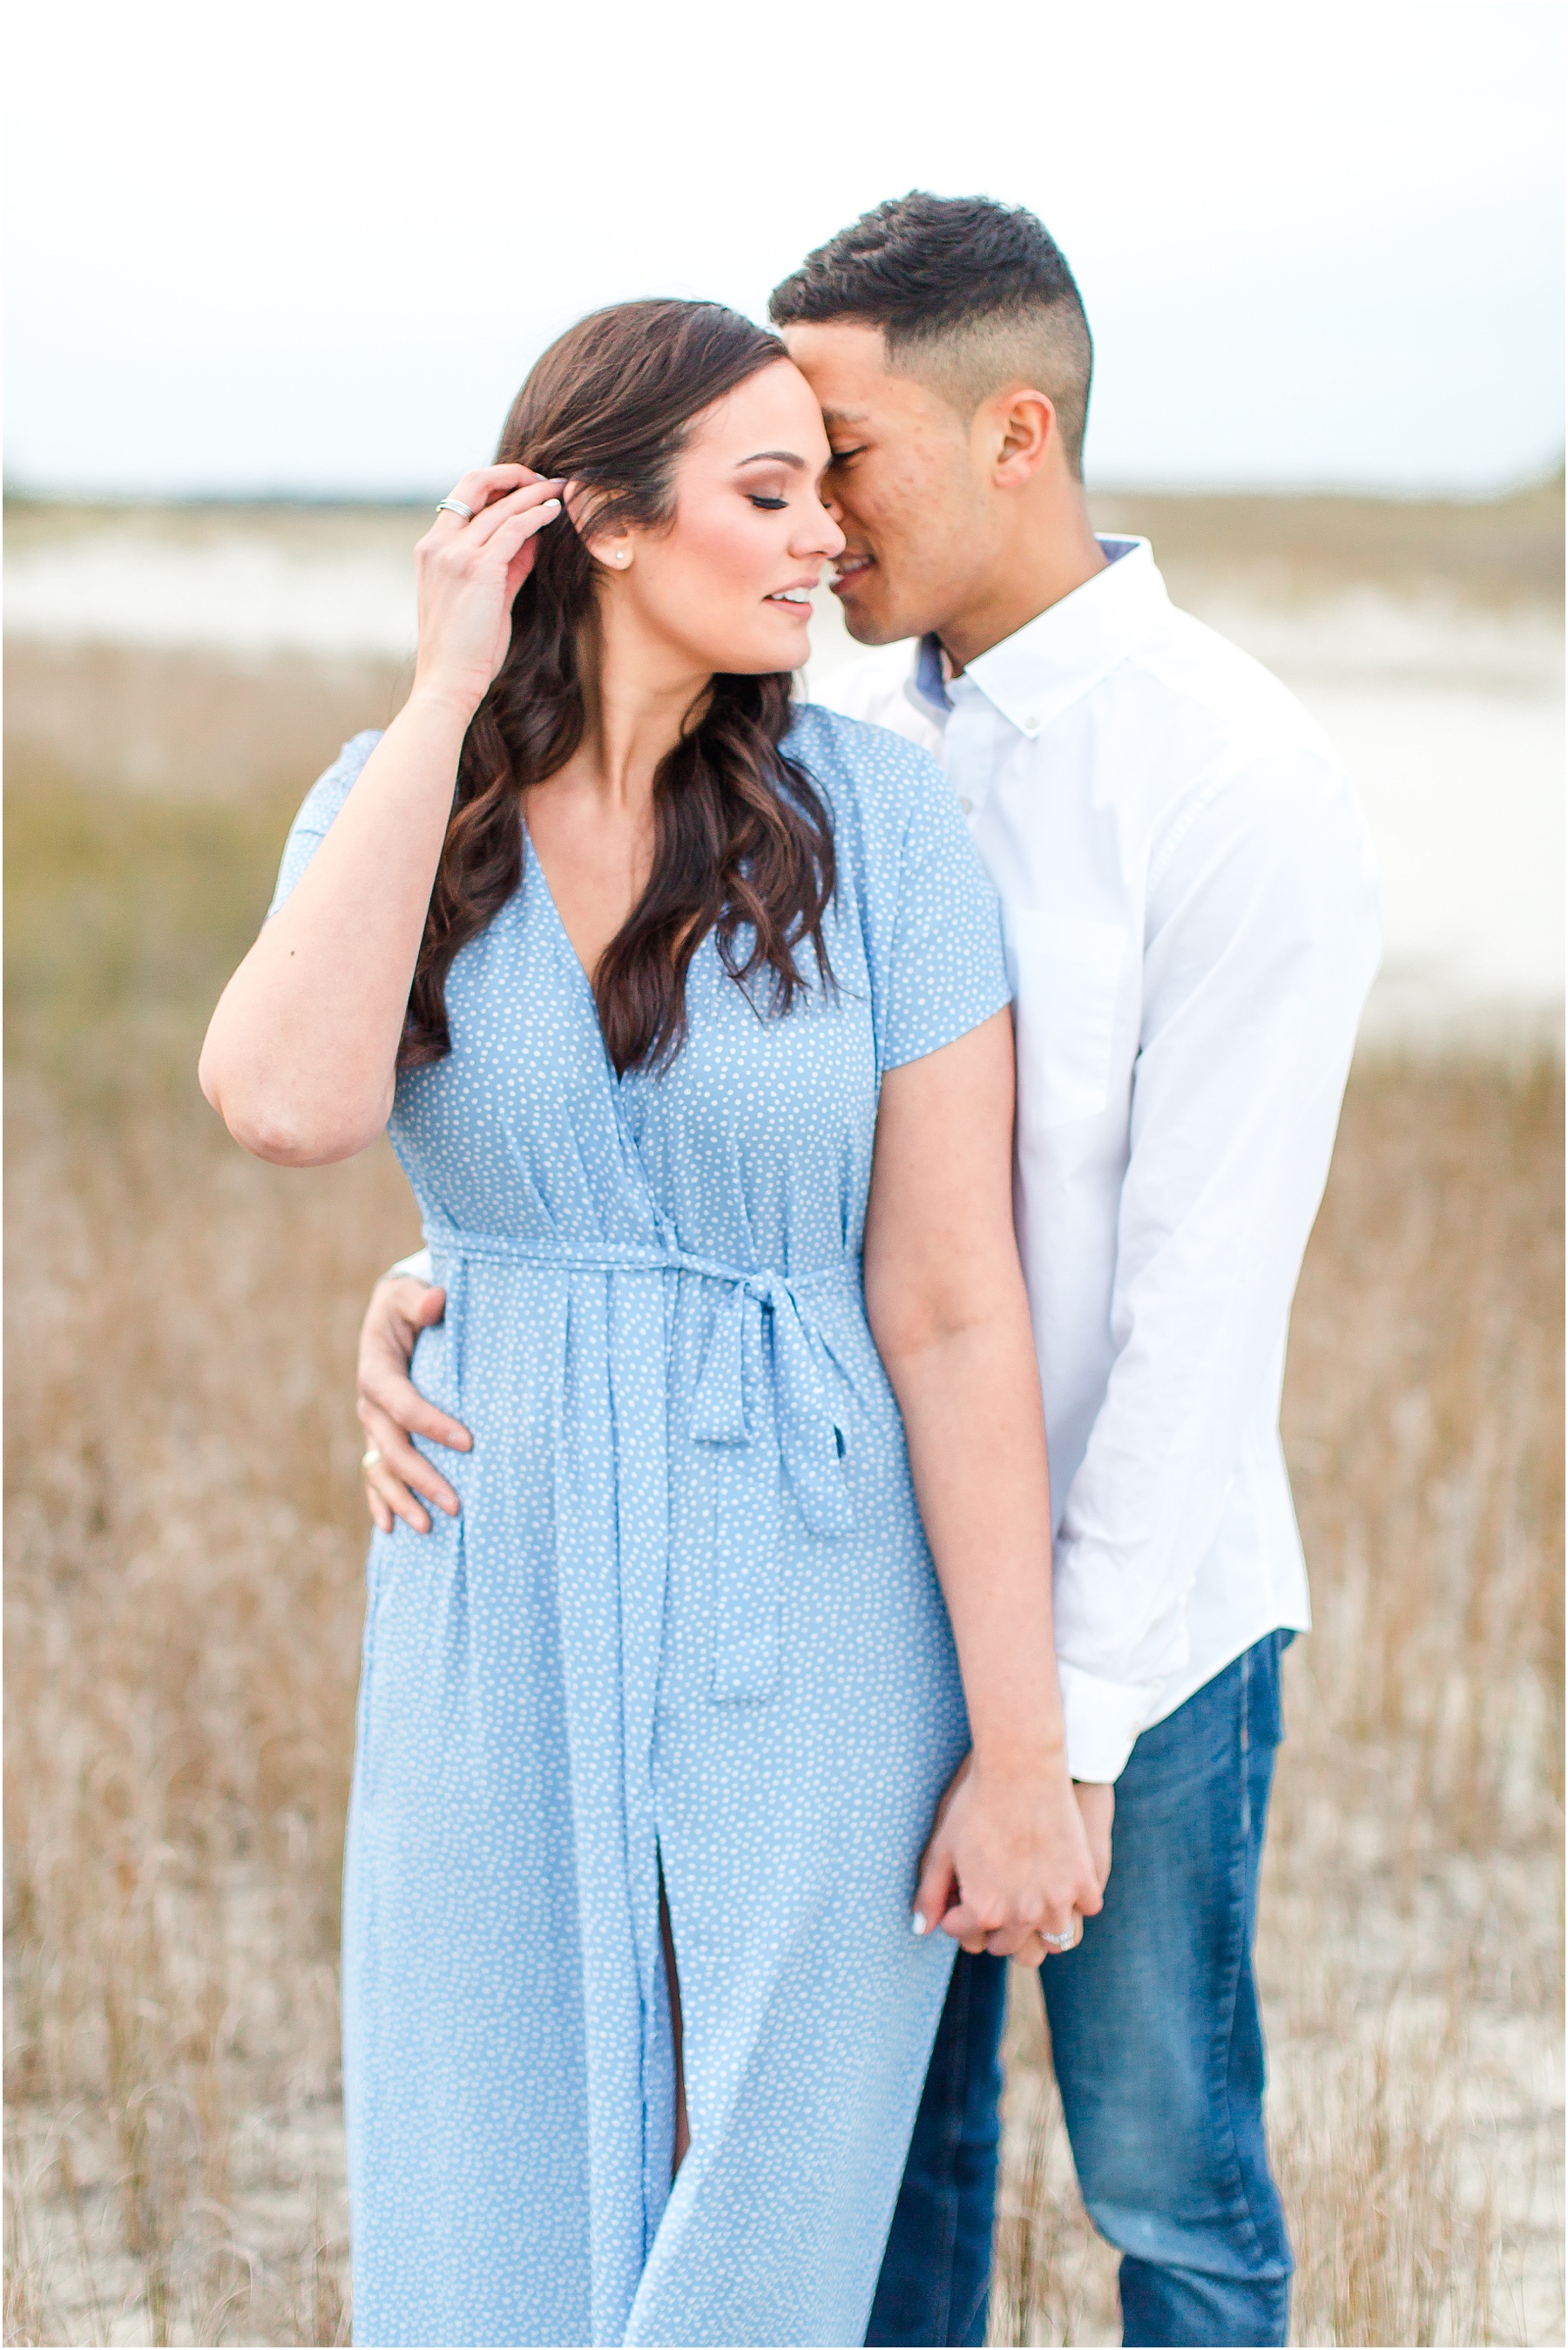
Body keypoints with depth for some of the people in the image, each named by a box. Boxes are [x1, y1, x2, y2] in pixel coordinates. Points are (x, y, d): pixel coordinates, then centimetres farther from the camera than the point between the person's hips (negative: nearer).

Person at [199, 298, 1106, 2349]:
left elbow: (954, 1311, -10)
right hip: (502, 1631, 2)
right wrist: (447, 695, -19)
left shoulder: (876, 823, -10)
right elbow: (288, 1105, -25)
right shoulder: (401, 805, -3)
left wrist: (1024, 1752, -10)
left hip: (818, 1636, -2)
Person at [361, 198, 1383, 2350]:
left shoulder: (1246, 793, -19)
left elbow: (1206, 1299, -21)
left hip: (1139, 1604, -6)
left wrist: (1072, 1725, -21)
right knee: (884, 2131, 18)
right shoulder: (843, 745, 3)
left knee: (1167, 2176, 9)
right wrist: (440, 1288, -19)